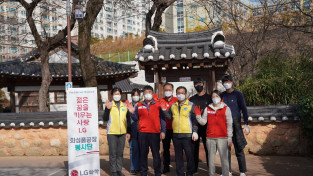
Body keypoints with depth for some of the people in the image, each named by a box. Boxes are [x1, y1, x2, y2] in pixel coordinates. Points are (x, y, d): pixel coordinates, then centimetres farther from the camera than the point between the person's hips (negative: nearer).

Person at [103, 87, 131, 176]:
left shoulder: (125, 106, 9)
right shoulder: (109, 105, -1)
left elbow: (128, 119, 14)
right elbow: (105, 119, -7)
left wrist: (128, 132, 11)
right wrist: (107, 109, -22)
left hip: (122, 133, 3)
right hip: (112, 133, -3)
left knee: (120, 153, 10)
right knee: (113, 153, 1)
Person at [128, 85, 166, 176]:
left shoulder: (158, 104, 3)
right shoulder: (139, 105, 10)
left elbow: (162, 118, 0)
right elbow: (136, 118, 14)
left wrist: (163, 131, -6)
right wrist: (132, 113, -6)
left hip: (155, 133, -2)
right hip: (142, 133, 2)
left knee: (156, 154, 3)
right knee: (143, 154, 8)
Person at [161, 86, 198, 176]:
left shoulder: (190, 105, 1)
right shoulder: (173, 105, 13)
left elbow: (194, 119, -2)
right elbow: (169, 117, 13)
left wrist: (195, 131, -8)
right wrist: (164, 110, -1)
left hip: (187, 135, -4)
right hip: (176, 134, 4)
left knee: (189, 154, 1)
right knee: (178, 155, 11)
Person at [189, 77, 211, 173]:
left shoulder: (209, 98, 6)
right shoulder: (192, 99, 13)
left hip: (206, 127, -2)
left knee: (208, 148, 1)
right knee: (194, 148, 5)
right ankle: (194, 169, 15)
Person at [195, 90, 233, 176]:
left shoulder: (226, 109, 4)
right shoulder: (207, 109, 10)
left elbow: (229, 124, 3)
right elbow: (203, 122, 8)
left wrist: (229, 138, -1)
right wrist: (198, 115, -9)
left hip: (222, 138, -2)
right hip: (210, 138, 2)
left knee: (224, 158, -3)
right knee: (211, 158, 8)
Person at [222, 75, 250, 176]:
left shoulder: (238, 94, 0)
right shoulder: (222, 95, 11)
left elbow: (244, 109, -4)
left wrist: (246, 124, -11)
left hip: (235, 123, -4)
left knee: (239, 149, -2)